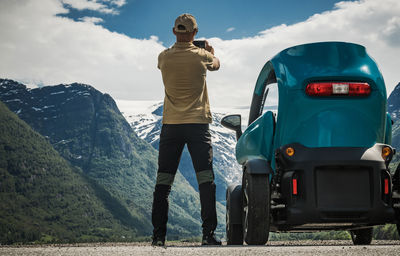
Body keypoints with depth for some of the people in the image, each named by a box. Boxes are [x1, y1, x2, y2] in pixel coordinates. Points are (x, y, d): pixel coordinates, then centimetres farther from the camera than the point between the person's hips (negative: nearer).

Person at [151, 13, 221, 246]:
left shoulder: (164, 57, -1)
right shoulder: (202, 56, -4)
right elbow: (216, 64, 19)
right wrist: (210, 51, 41)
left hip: (171, 124, 2)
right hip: (197, 123, -2)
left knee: (163, 182, 4)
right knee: (206, 179, 0)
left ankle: (159, 235, 0)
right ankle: (209, 233, -5)